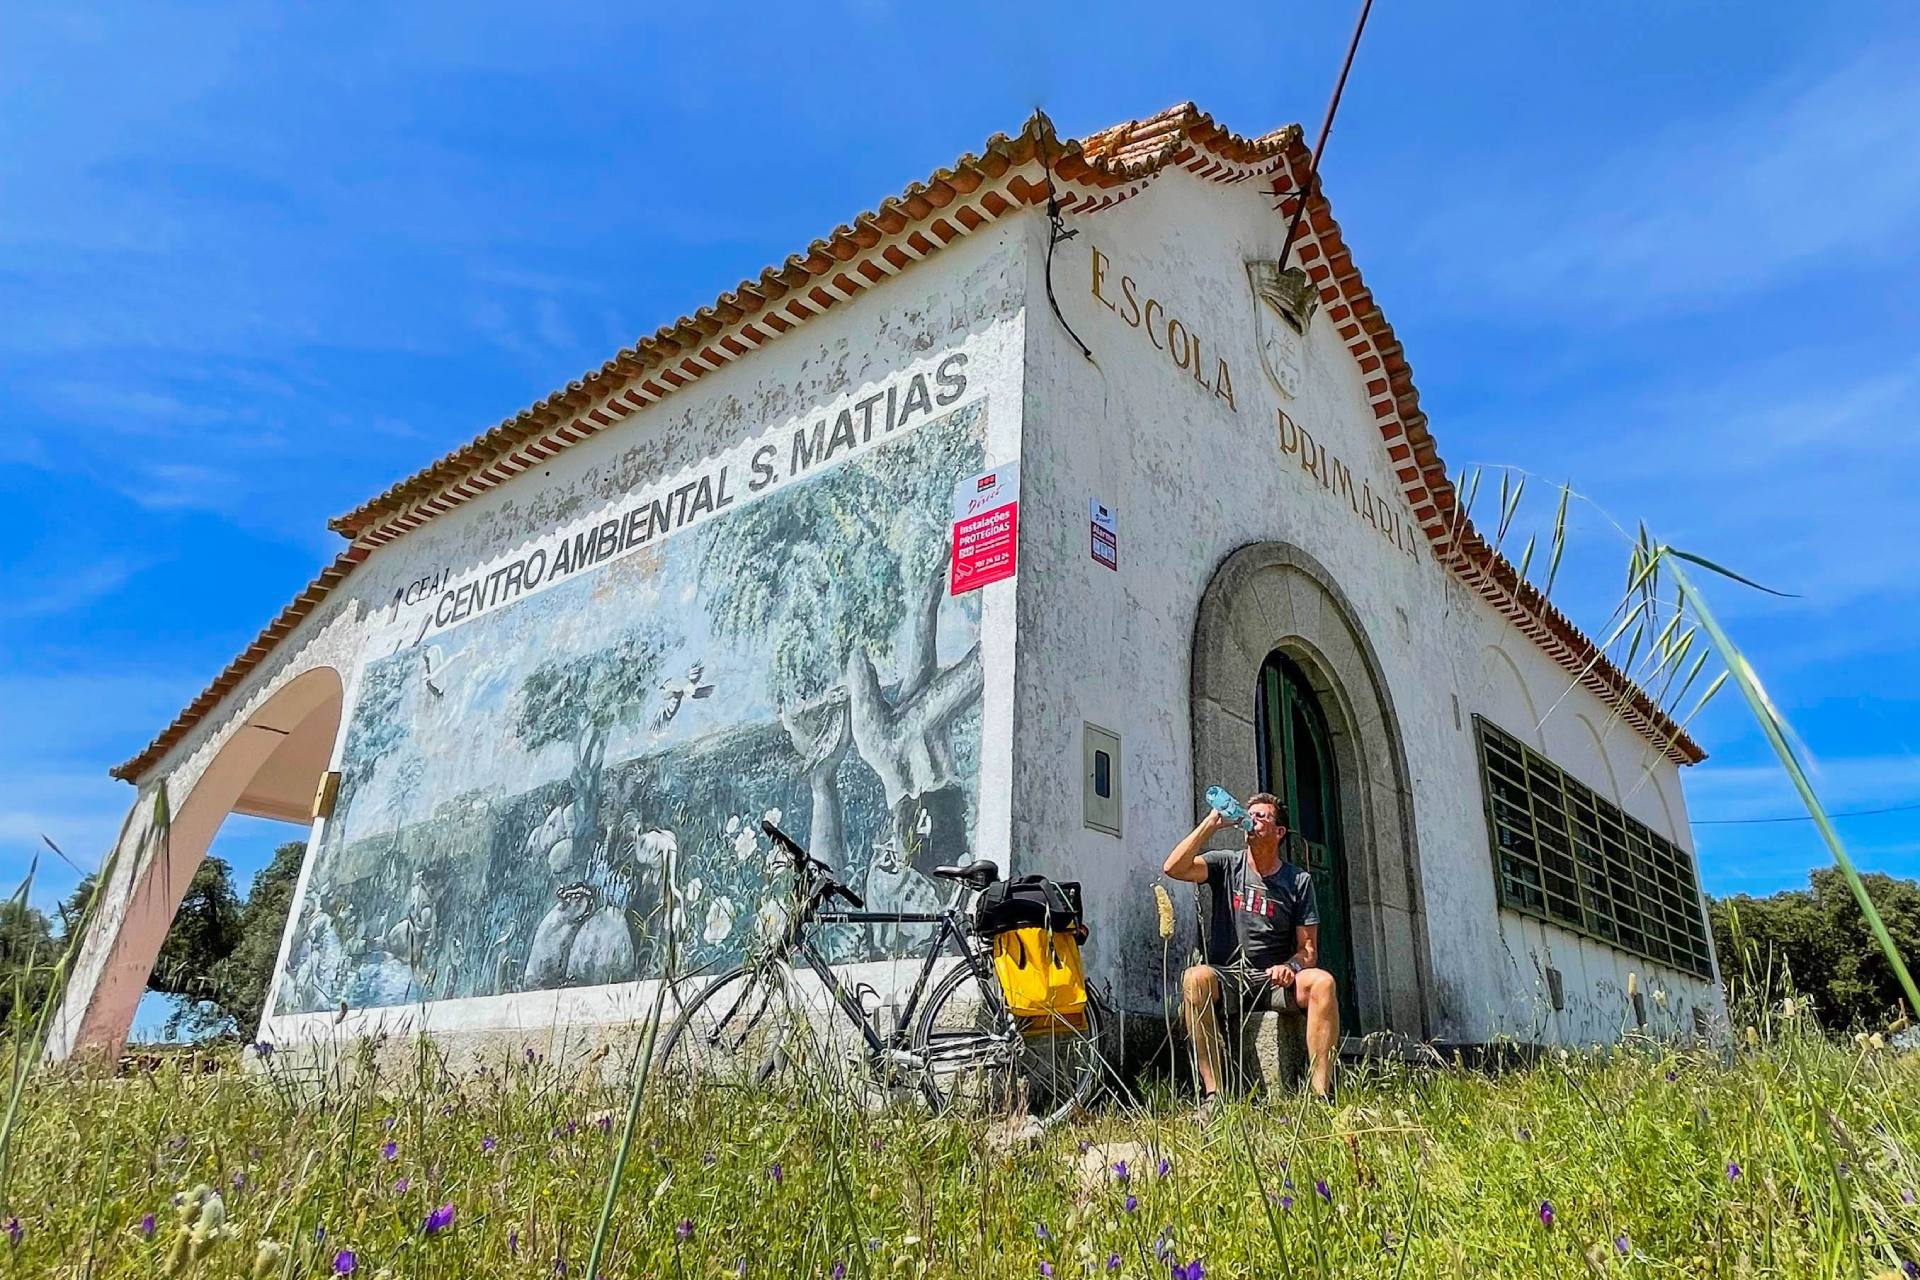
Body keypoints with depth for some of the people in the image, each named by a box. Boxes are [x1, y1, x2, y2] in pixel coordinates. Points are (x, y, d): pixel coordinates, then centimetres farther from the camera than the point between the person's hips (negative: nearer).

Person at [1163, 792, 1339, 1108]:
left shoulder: (1298, 880, 7)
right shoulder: (1228, 865, 7)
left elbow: (1308, 949, 4)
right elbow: (1173, 868, -11)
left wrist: (1289, 967, -20)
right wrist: (1212, 823, -11)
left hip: (1277, 979, 0)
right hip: (1231, 977, 0)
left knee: (1323, 982, -31)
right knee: (1195, 978, -33)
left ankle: (1321, 1096, -29)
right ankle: (1212, 1094, -31)